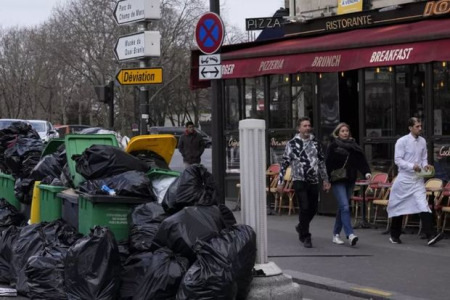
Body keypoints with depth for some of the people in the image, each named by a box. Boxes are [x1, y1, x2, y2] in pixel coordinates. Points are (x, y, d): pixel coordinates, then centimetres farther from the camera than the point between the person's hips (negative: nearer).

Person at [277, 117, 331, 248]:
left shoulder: (315, 142, 7)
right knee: (304, 208, -12)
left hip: (313, 181, 4)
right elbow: (284, 163, -3)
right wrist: (280, 182, -6)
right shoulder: (292, 143, -5)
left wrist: (325, 179, 15)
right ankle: (306, 237, 0)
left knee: (313, 208, 10)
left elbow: (321, 162, 15)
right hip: (299, 181, -4)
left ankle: (301, 227, 37)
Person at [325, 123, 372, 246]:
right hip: (338, 181, -5)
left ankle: (336, 234, 23)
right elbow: (328, 164, -6)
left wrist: (366, 172, -14)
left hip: (350, 181, 5)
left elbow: (361, 160, 2)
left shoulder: (353, 146, 9)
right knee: (345, 207, -15)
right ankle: (350, 234, -23)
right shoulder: (334, 146, -3)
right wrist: (327, 180, -11)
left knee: (342, 207, 12)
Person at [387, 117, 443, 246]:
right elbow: (398, 160, -12)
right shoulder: (402, 141, -9)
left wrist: (425, 165, -7)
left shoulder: (422, 141, 6)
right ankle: (394, 235, 25)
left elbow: (424, 158, 15)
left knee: (423, 206, -11)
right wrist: (412, 166, -24)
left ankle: (430, 236, -19)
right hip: (404, 179, -3)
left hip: (418, 179, 3)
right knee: (400, 207, 9)